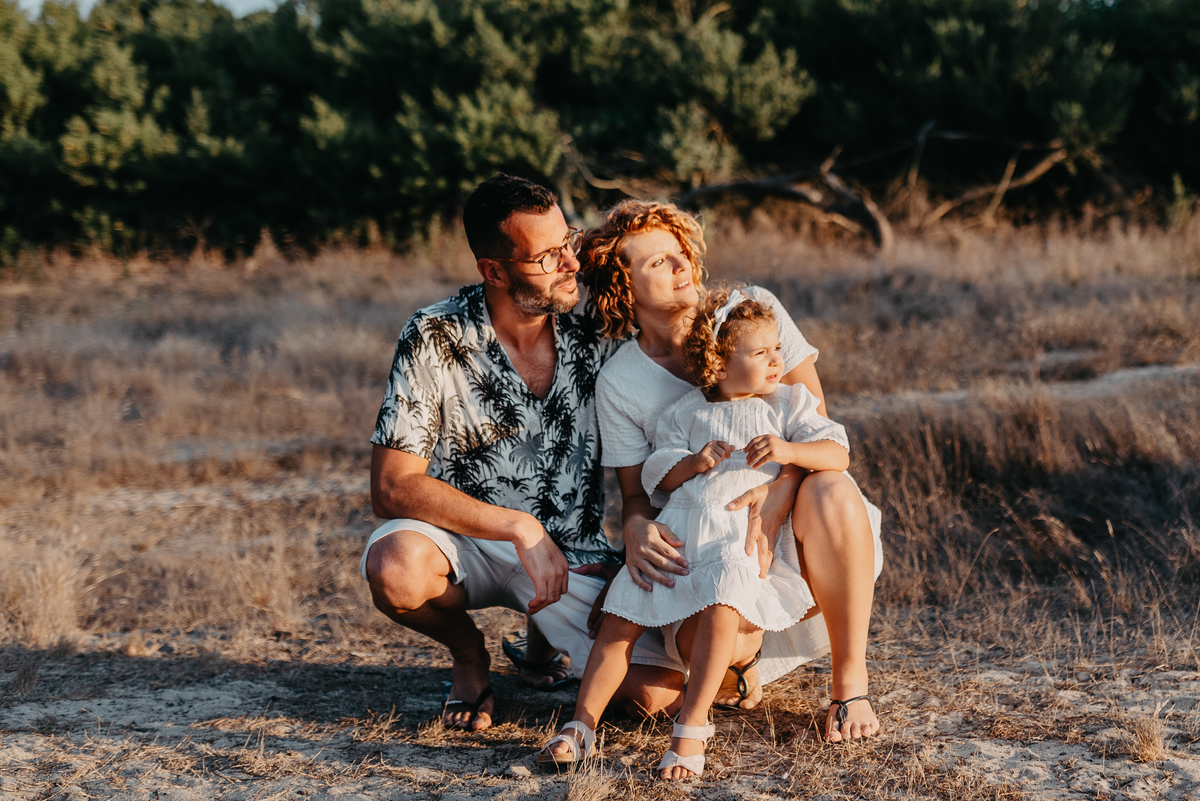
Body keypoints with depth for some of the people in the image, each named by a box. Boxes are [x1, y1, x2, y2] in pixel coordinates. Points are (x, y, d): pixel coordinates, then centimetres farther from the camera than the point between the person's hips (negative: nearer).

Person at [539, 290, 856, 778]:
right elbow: (658, 477, 13)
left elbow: (838, 454, 2)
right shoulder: (686, 413, 15)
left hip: (743, 540, -3)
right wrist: (692, 463, -7)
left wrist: (788, 450, -16)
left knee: (720, 606, -33)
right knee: (621, 617, -9)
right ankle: (582, 724, -3)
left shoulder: (787, 404, 11)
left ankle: (692, 727, -28)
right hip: (677, 533, 3)